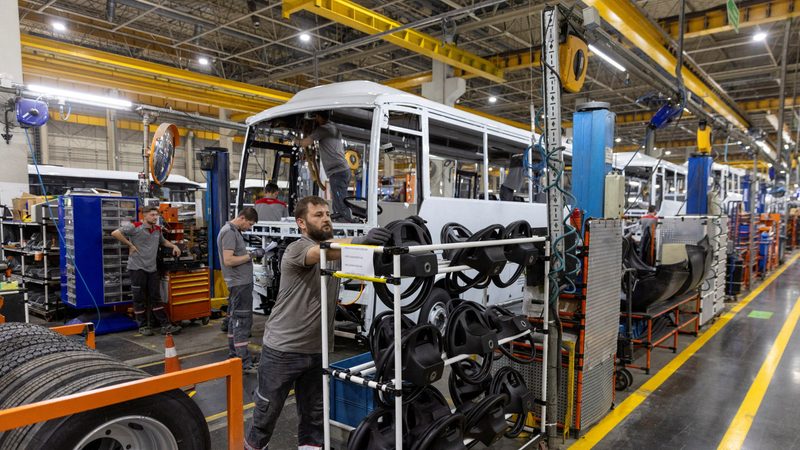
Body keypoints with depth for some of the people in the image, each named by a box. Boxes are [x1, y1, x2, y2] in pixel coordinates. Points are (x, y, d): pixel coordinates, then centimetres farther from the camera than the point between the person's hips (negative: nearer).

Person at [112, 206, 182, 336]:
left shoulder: (157, 229, 12)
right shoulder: (135, 227, -8)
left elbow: (163, 241, 31)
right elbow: (115, 233, -16)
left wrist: (174, 246, 15)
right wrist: (130, 245, -13)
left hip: (152, 269, 6)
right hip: (137, 268, -6)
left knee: (156, 298, 7)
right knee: (140, 299, 4)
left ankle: (165, 325, 7)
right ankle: (143, 326, 15)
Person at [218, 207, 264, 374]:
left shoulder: (234, 231, 16)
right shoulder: (229, 232, -15)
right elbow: (228, 260, -22)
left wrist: (252, 253, 8)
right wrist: (251, 255, -19)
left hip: (240, 283, 11)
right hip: (240, 283, -11)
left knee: (235, 320, 16)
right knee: (242, 322, -8)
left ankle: (233, 356, 26)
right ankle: (245, 363, -5)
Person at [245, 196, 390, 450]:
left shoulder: (335, 250, 6)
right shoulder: (297, 249, -19)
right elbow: (324, 250, -38)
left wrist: (384, 243, -28)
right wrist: (362, 240, -55)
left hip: (317, 349, 6)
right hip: (282, 350, -6)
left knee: (314, 412, 18)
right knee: (268, 408, 14)